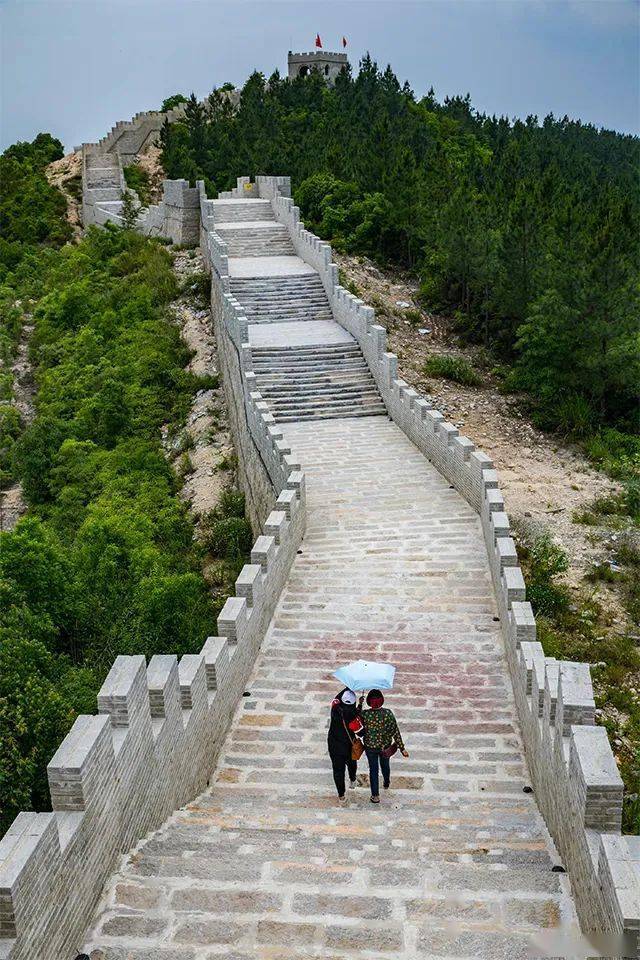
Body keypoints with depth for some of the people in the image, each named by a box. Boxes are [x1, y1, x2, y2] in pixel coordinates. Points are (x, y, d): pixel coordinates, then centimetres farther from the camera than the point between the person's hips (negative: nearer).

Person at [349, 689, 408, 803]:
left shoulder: (364, 714, -25)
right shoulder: (388, 713, -25)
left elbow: (357, 723, -3)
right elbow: (395, 732, -18)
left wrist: (360, 705, -6)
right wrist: (402, 748, -9)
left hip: (370, 747, -1)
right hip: (385, 746, 1)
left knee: (373, 769, 18)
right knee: (385, 765, 29)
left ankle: (375, 796, 28)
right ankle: (386, 784, 56)